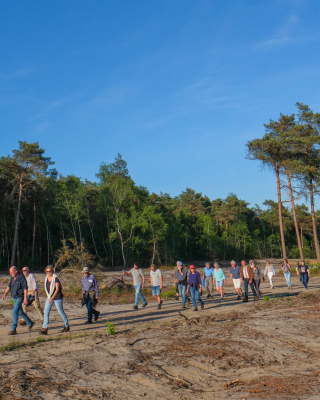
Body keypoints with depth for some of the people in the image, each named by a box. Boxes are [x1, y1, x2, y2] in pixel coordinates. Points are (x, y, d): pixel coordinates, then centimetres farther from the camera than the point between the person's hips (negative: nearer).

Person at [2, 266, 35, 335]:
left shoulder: (21, 277, -16)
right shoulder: (12, 278, 7)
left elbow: (25, 288, -17)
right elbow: (9, 286, 11)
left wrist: (25, 298, -21)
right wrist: (5, 294, -5)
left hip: (20, 297, -9)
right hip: (15, 297, 9)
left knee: (15, 312, -14)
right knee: (20, 312, 17)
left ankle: (13, 329, -11)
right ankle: (30, 323, 34)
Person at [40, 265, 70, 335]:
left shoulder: (56, 278, -17)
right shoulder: (47, 278, 5)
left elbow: (57, 289, -22)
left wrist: (52, 297, -30)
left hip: (57, 297, -6)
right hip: (49, 297, 6)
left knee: (61, 312, 5)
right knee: (46, 312, -7)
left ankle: (67, 326, 23)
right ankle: (44, 328, -9)